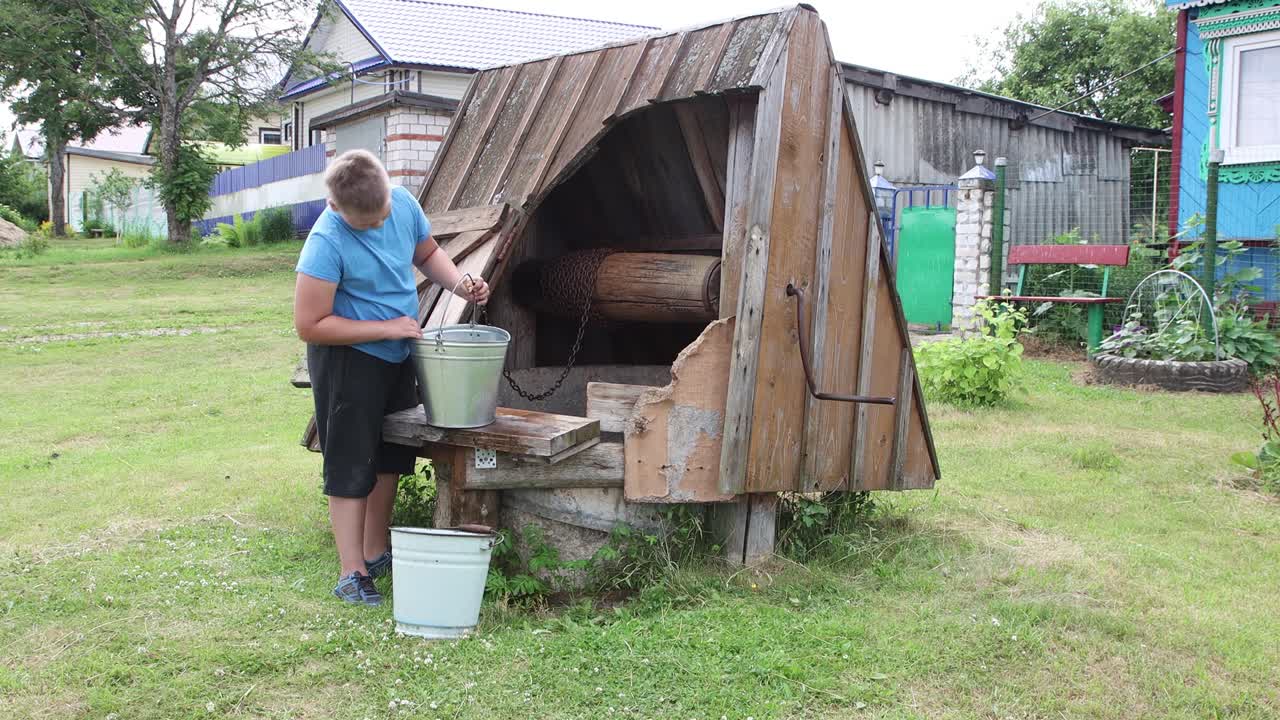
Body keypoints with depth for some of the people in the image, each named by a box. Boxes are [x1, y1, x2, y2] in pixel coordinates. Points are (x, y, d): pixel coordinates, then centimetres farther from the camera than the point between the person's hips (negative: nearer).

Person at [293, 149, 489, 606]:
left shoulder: (404, 204, -10)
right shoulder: (327, 243, -28)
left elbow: (427, 254, 11)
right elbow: (310, 326, -26)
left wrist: (460, 284, -8)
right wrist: (386, 328, -25)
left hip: (397, 355, 7)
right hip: (347, 360, -7)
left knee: (390, 458, 17)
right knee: (351, 468, 0)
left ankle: (375, 554, 33)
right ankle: (352, 574, 10)